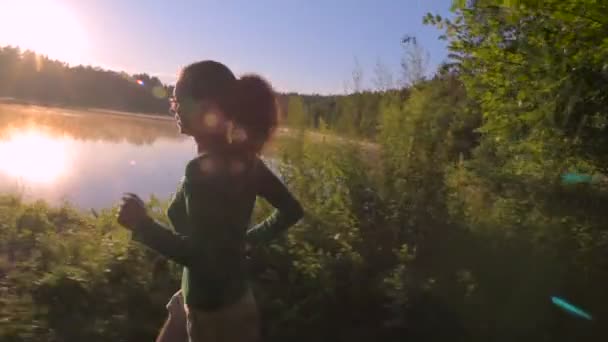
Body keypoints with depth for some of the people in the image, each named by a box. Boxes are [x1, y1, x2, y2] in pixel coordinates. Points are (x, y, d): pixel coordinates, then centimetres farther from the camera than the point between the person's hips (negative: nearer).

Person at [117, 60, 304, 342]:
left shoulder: (202, 170, -26)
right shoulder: (244, 159, -2)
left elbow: (199, 256, -28)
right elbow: (291, 211, 5)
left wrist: (143, 225, -19)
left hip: (212, 310, -8)